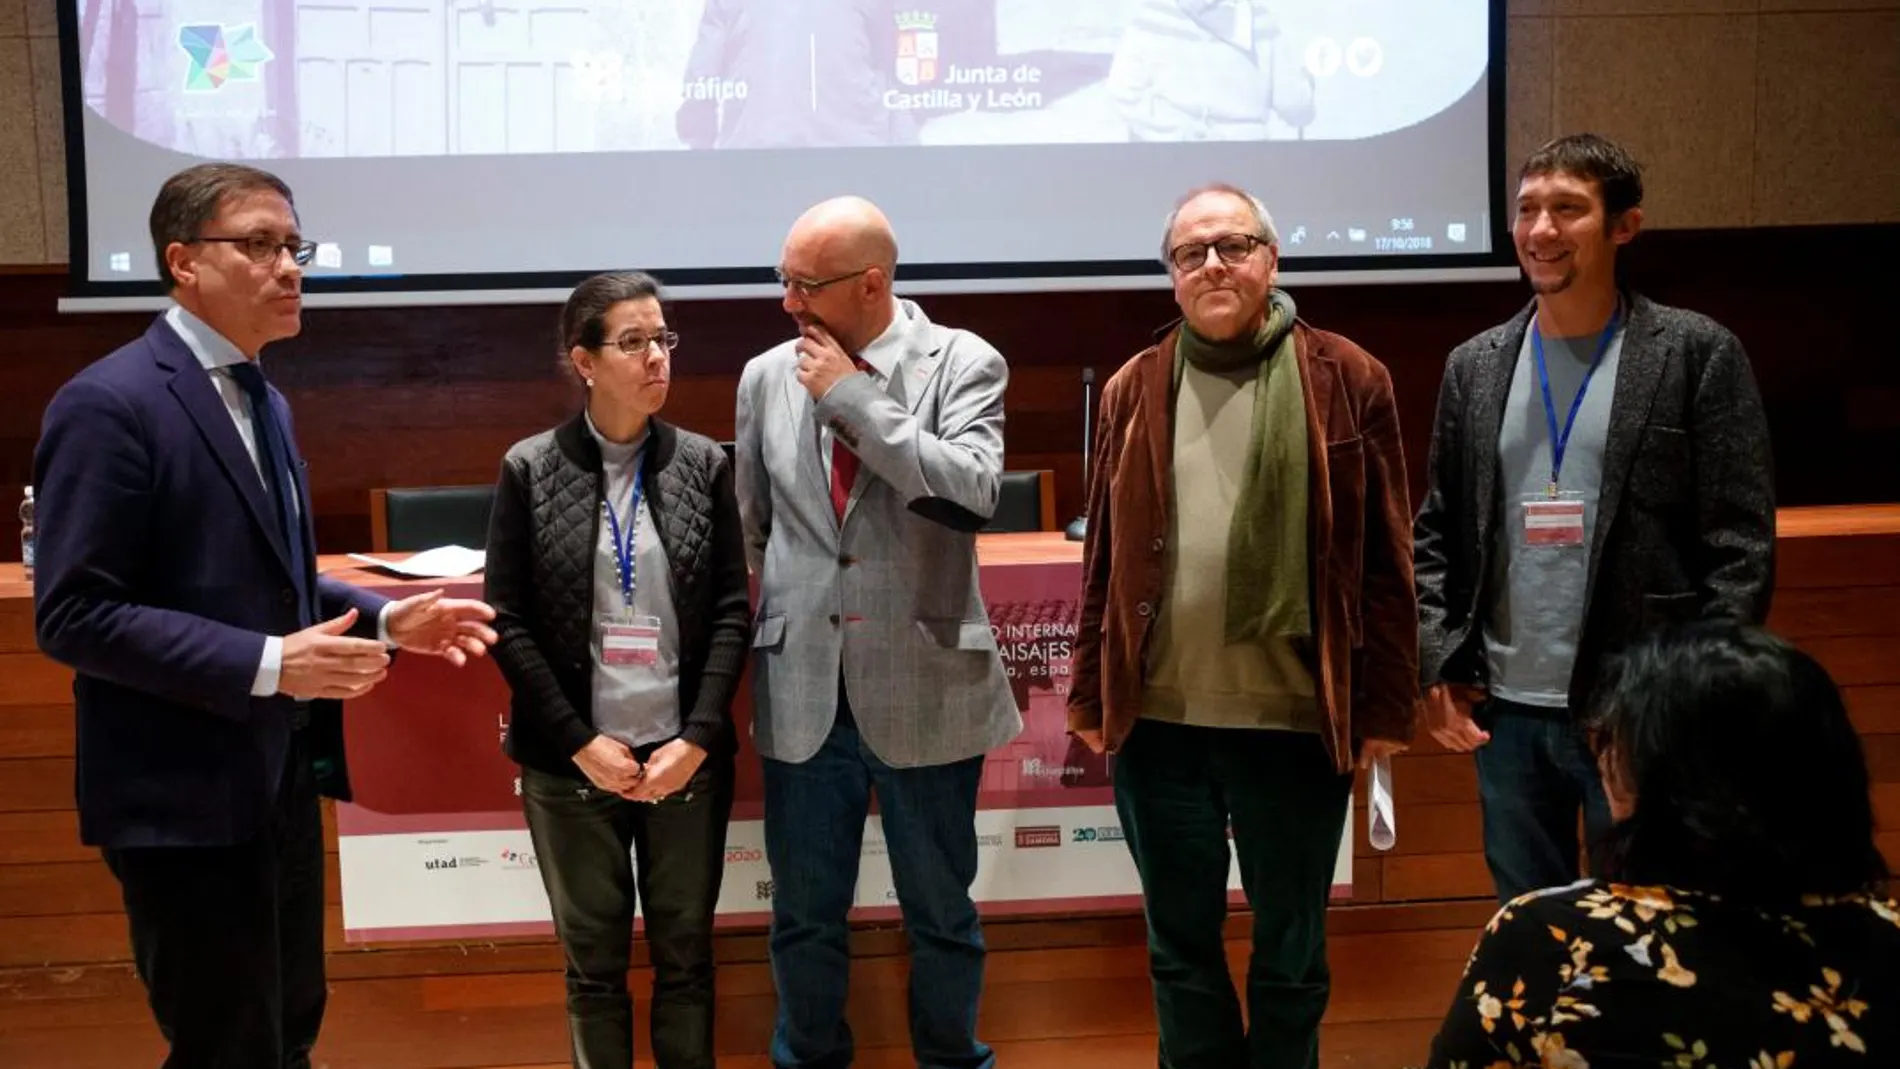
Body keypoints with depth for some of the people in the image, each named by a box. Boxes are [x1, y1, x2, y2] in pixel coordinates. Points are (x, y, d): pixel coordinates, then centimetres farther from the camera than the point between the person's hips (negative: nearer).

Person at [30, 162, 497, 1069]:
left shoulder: (259, 399, 14)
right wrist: (267, 665, -26)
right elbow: (74, 615, -21)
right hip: (188, 797, -9)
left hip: (279, 779, 9)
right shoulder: (110, 404, -16)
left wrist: (386, 619, 4)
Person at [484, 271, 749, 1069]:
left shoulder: (704, 465, 1)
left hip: (687, 755, 1)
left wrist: (697, 738, -10)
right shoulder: (530, 469, -3)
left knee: (686, 956, 11)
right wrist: (581, 741, -11)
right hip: (572, 762, -1)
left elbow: (732, 611, 0)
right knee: (593, 962, 11)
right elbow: (508, 621, -4)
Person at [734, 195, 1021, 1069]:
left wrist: (854, 397, -17)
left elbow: (973, 493, -21)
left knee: (941, 915, 13)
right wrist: (744, 656, 11)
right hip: (802, 689, 3)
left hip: (922, 688, -2)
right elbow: (750, 529, 12)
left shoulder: (963, 362, -5)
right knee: (803, 917, 14)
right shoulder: (767, 376, 5)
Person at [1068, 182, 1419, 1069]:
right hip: (1158, 722, 2)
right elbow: (1104, 556, 9)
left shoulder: (1346, 381, -1)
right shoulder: (1135, 389, 6)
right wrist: (1091, 695, 7)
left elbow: (1383, 560, -1)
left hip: (1296, 721, -2)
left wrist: (1385, 706, -4)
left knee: (1290, 956, 13)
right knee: (1180, 949, 15)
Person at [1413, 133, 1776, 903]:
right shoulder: (1475, 367, 8)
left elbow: (1740, 545, -7)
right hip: (1506, 710, 4)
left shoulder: (1698, 355, -3)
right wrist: (1439, 666, 0)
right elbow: (1438, 531, 10)